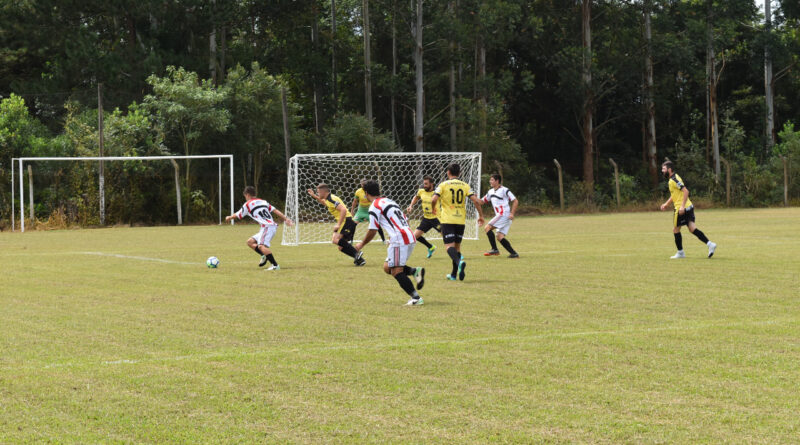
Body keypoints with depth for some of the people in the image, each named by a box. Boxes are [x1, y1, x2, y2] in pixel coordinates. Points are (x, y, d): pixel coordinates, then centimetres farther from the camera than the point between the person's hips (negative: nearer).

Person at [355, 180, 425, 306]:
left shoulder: (374, 206, -3)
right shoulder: (389, 201, 24)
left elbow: (372, 231, -3)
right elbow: (406, 221, 26)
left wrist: (361, 244, 13)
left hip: (399, 239, -9)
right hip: (410, 237, 9)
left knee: (396, 271, -8)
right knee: (387, 267, 14)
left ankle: (416, 298, -15)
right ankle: (415, 271, -2)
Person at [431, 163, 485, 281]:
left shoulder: (443, 185, -2)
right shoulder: (465, 185, 6)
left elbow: (434, 199, -13)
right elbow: (476, 201, -2)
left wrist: (434, 209, 8)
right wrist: (481, 215, 7)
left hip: (447, 220, -4)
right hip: (461, 220, 4)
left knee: (449, 245, -9)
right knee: (457, 245, 14)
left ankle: (459, 262, -39)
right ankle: (454, 274, 17)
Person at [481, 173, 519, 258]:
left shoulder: (504, 190, -7)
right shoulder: (490, 192, 17)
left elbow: (515, 201, -7)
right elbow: (483, 201, 23)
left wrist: (512, 213, -17)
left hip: (504, 215, -8)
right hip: (499, 216, 8)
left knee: (487, 228, -14)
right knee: (500, 237, 0)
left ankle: (494, 249, -14)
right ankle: (513, 253, -1)